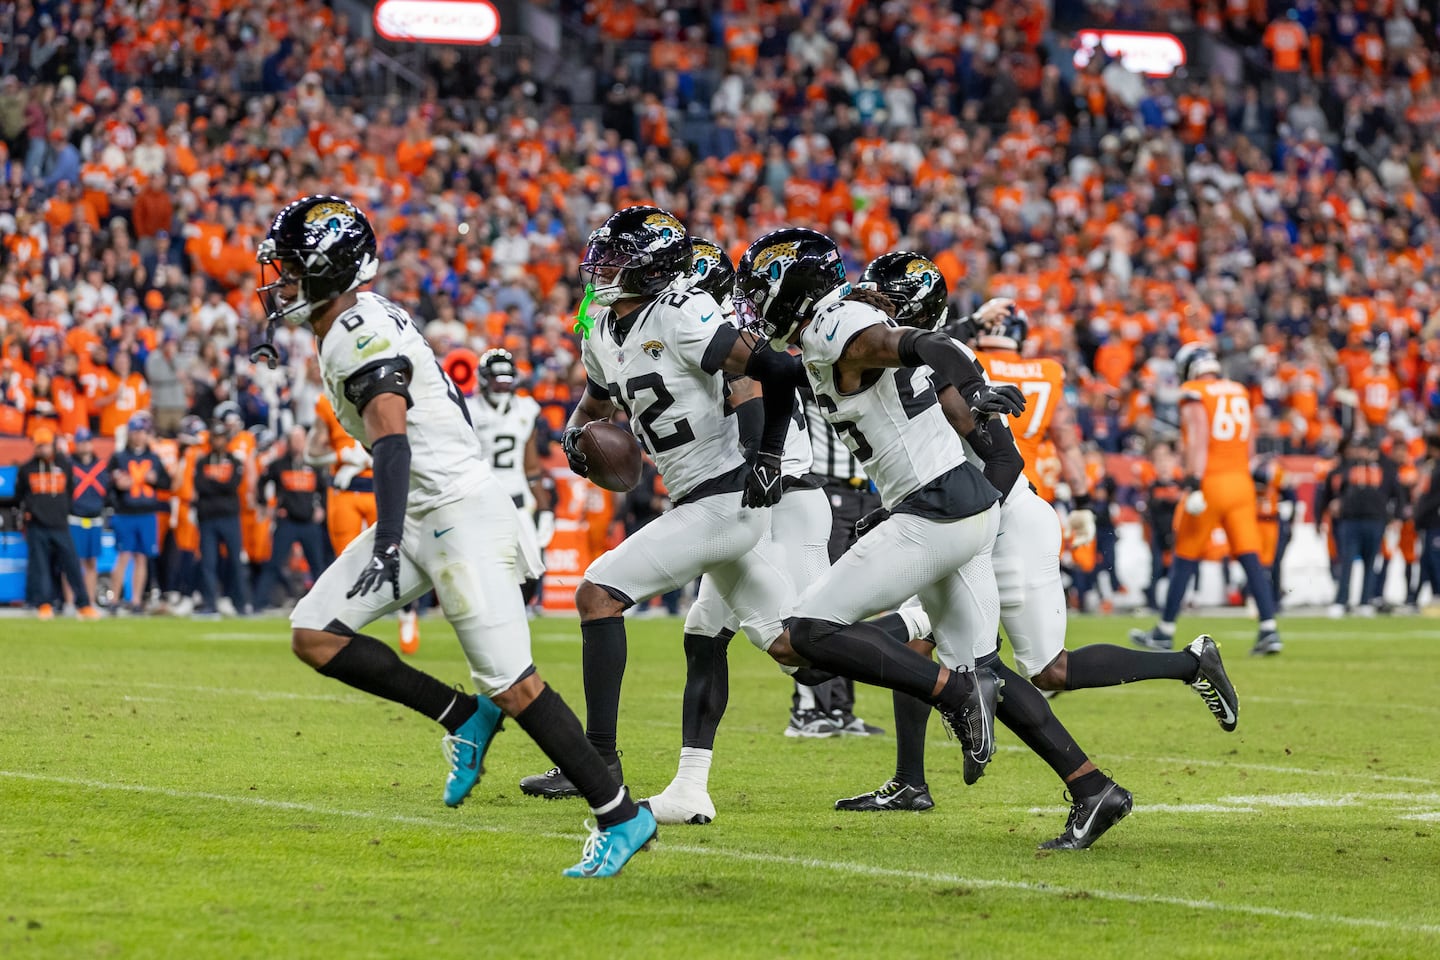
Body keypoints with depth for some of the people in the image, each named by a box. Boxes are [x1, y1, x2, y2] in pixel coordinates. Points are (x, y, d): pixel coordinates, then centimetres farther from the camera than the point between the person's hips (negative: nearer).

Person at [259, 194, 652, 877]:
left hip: (461, 515, -10)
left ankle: (621, 818, -3)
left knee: (508, 684, -10)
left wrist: (387, 546, -37)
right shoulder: (350, 328, 14)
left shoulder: (361, 336, -17)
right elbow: (450, 406, 23)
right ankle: (462, 718, 7)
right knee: (314, 635, 2)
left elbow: (393, 445, -28)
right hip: (420, 519, 10)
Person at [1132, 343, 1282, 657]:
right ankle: (1269, 631, -7)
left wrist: (1194, 483, -22)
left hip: (1210, 482, -5)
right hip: (1241, 483, 5)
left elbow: (1198, 441, -17)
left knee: (1185, 559, 5)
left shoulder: (1194, 395, -5)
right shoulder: (1240, 394, 14)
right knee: (1250, 558, 2)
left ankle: (1165, 633, 14)